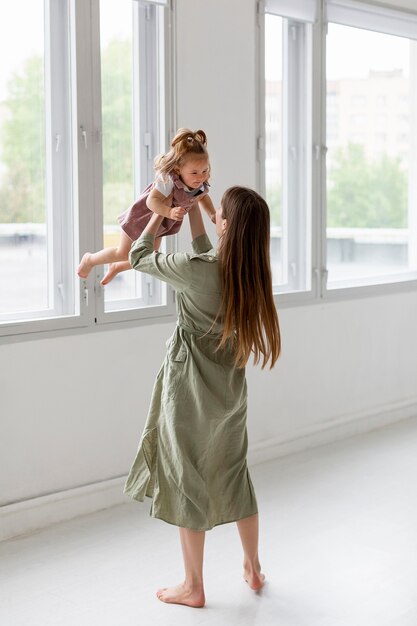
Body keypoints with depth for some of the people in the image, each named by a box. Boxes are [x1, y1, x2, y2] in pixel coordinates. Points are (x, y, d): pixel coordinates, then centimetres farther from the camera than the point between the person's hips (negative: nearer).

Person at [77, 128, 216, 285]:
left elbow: (203, 197, 5)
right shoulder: (167, 181, -41)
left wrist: (213, 215, -9)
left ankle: (116, 267, 50)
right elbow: (151, 201, -48)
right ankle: (89, 260, 36)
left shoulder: (201, 184, -19)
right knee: (123, 253, 8)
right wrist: (169, 212, -62)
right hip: (140, 217, -7)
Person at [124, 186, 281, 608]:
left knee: (189, 481, 6)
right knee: (233, 475, 20)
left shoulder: (195, 269, -24)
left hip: (191, 389, -6)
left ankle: (193, 587, 17)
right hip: (229, 387, 6)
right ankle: (252, 569, 32)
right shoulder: (251, 270, -4)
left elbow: (139, 257, -8)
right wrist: (191, 209, 18)